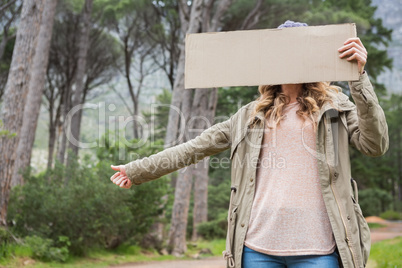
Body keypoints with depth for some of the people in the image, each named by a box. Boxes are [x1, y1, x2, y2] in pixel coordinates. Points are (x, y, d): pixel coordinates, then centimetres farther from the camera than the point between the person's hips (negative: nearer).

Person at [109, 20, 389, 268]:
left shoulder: (335, 107, 10)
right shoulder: (250, 115, 16)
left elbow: (375, 145, -4)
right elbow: (195, 148, 18)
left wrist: (359, 75, -11)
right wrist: (137, 170, 19)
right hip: (258, 245, 2)